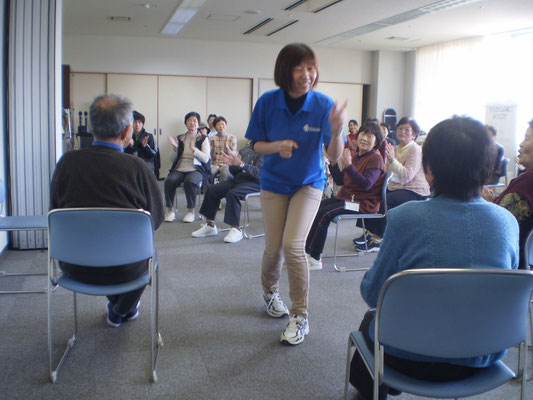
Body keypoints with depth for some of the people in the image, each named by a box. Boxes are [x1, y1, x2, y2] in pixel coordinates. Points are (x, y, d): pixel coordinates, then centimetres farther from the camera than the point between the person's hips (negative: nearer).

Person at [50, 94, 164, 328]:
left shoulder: (67, 162, -8)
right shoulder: (138, 168, -15)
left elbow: (55, 212, 4)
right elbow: (156, 217, -5)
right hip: (124, 270, -3)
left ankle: (117, 307, 52)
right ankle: (120, 311, 43)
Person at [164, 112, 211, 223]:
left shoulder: (203, 139, 6)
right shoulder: (180, 138, 16)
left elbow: (206, 159, -6)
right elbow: (173, 160, 14)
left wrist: (194, 149, -17)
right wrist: (175, 149, -3)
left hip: (197, 169, -3)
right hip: (180, 169, 3)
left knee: (190, 181, -36)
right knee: (169, 181, -28)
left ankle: (191, 211, -19)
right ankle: (170, 210, -14)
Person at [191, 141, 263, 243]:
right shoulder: (246, 148, 18)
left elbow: (258, 173, -20)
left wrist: (241, 164, -26)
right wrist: (231, 164, -2)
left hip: (254, 182, -8)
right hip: (238, 178, 8)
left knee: (232, 193, -35)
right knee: (211, 189, -7)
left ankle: (236, 229, -25)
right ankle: (210, 225, 2)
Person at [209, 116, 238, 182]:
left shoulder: (232, 138, 6)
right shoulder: (212, 139, 10)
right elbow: (210, 156, 6)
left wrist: (226, 147, -17)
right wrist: (214, 147, -12)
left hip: (226, 164, -1)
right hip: (214, 164, 1)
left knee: (224, 173, -35)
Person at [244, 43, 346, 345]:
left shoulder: (323, 105, -16)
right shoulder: (268, 102, -13)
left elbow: (334, 156, -18)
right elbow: (257, 145, -3)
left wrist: (337, 130, -39)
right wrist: (277, 146, -24)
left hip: (309, 184, -1)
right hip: (274, 183, 2)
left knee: (293, 244, -19)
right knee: (274, 247, 5)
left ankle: (301, 317, -2)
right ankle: (270, 291, 40)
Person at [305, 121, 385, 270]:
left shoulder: (375, 159, -9)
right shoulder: (356, 157, 15)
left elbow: (366, 184, -24)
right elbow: (340, 180, 14)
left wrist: (348, 164, -29)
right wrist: (333, 161, 2)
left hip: (363, 203, -8)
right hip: (345, 197, 8)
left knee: (323, 213, -24)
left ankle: (314, 258, -15)